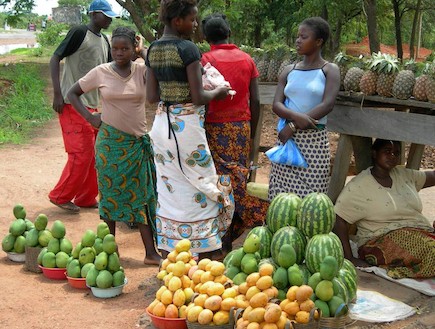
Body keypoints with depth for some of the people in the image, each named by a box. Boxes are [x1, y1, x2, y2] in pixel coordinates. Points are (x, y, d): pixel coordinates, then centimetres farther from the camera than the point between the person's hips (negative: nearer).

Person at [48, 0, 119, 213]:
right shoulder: (78, 33, -10)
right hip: (72, 103, -8)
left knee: (93, 153, 9)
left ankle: (86, 198, 20)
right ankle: (60, 196, 6)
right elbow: (54, 59, -11)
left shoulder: (104, 41, 13)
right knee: (81, 152, -8)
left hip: (92, 105, 8)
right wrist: (57, 94, -18)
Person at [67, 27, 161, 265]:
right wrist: (90, 118, -1)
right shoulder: (101, 72, -3)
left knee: (140, 195, 2)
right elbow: (73, 93, 7)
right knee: (110, 192, 8)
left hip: (137, 142, 0)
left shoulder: (142, 71, -3)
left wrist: (143, 52, -12)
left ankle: (151, 252, 4)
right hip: (110, 142, 0)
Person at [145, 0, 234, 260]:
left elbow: (152, 96, 8)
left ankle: (169, 256, 20)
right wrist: (218, 92, 1)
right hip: (187, 124, -7)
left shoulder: (153, 50, 7)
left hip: (162, 122, 7)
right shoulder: (188, 49, -15)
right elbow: (198, 97, -16)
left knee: (169, 190, 13)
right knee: (199, 191, 3)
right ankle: (208, 260, 9)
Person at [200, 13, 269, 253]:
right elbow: (255, 101, 5)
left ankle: (224, 244, 2)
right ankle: (233, 232, 13)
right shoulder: (247, 59, 6)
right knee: (239, 179, 11)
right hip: (242, 127, 4)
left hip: (216, 128, -3)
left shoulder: (206, 59, -5)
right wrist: (252, 134, 15)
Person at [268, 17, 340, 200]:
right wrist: (296, 116, -19)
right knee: (283, 194, 2)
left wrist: (293, 126, -16)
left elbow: (327, 105, -12)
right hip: (287, 138, 4)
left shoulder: (330, 70, 0)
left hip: (314, 139, -3)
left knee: (310, 193, -5)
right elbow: (276, 105, 2)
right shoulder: (289, 71, 10)